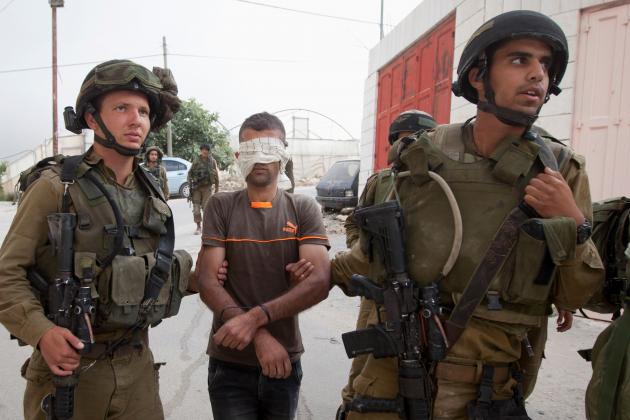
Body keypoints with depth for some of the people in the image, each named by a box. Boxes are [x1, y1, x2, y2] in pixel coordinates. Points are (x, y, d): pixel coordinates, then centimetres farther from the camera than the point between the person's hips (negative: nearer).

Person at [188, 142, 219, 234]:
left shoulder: (212, 161, 4)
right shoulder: (196, 161, 4)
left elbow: (216, 174, 8)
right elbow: (190, 173, 10)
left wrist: (217, 187, 9)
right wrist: (190, 184, -1)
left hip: (207, 187, -1)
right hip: (196, 187, 1)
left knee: (206, 207, -4)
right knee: (196, 208, -1)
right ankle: (198, 227, 10)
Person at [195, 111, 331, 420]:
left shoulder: (303, 209, -2)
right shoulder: (220, 206, -3)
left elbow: (319, 282, -14)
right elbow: (207, 283, -10)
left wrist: (254, 318, -24)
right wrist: (259, 336, -21)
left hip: (285, 361, 2)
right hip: (229, 363, -2)